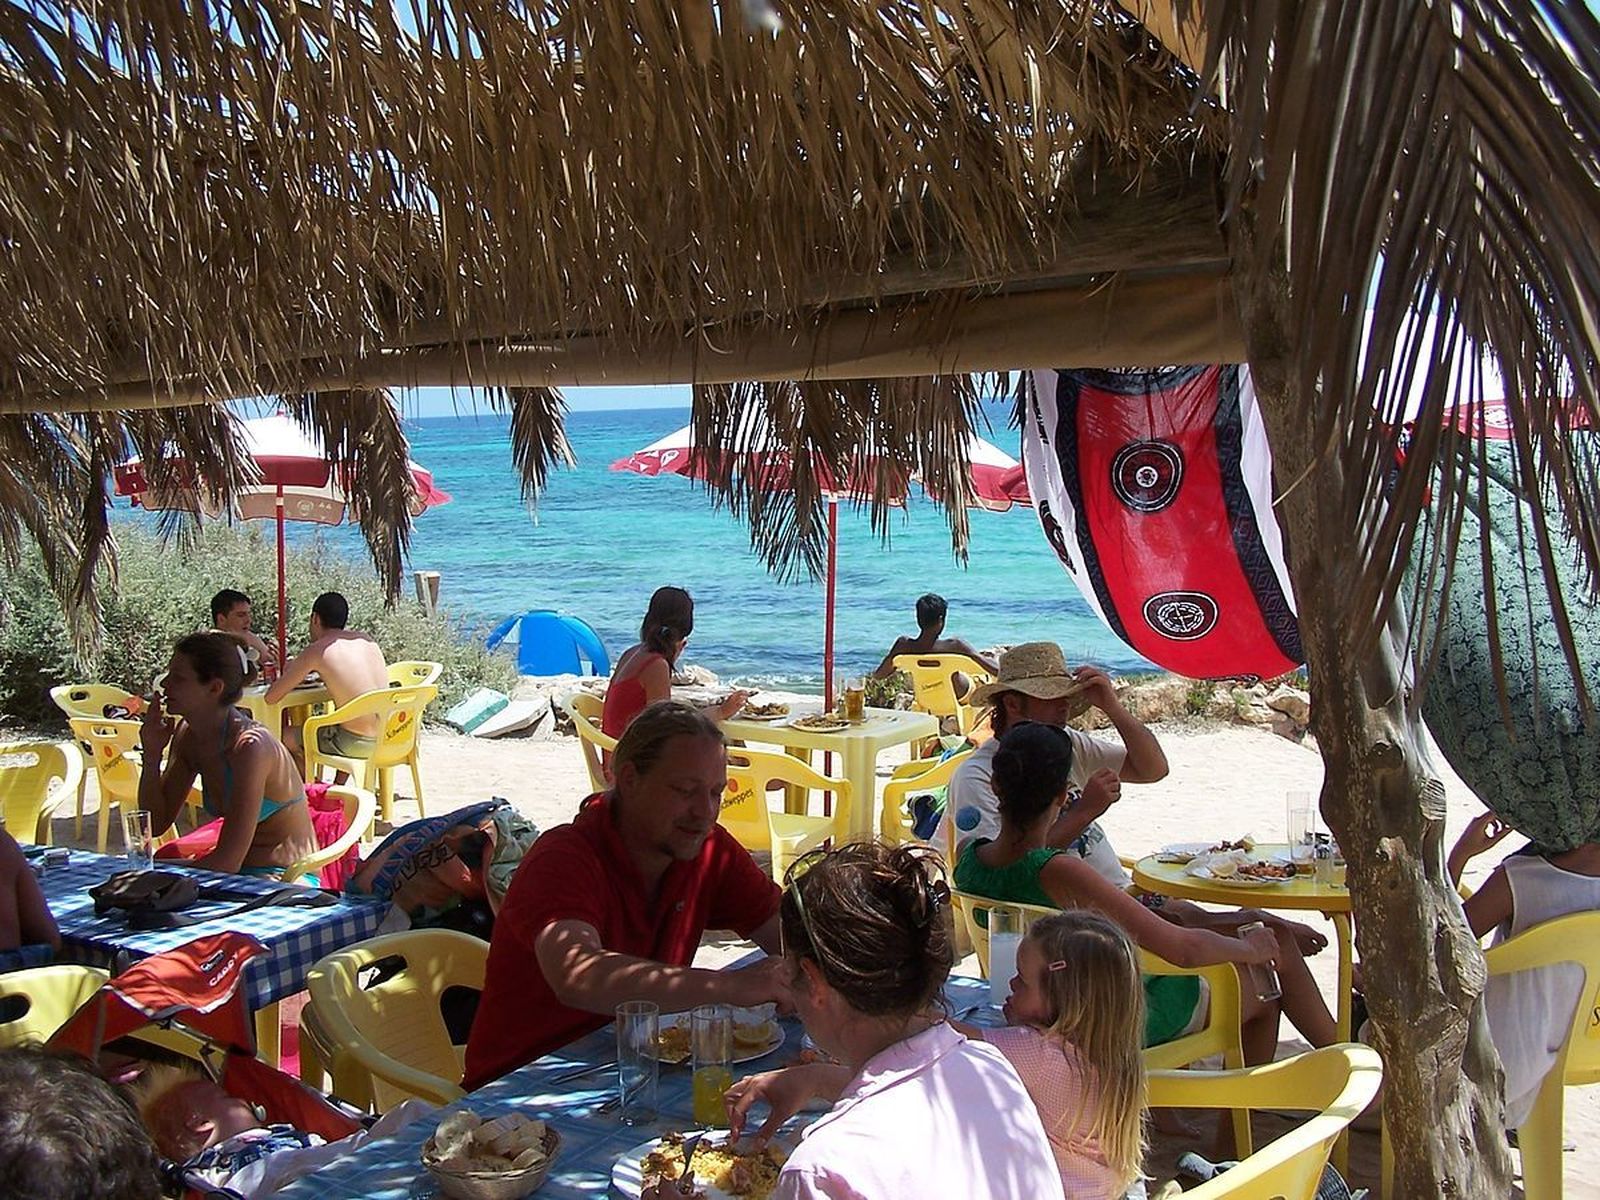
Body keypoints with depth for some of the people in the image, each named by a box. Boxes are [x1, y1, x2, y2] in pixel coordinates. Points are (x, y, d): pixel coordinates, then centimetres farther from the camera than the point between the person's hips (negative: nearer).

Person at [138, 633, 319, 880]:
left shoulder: (249, 745, -23)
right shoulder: (188, 735, 1)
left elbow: (228, 860, -24)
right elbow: (156, 825, 7)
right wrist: (152, 754, -5)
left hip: (287, 882, -7)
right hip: (239, 873, 7)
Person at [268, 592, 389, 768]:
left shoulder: (316, 651, -7)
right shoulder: (365, 639, 10)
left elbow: (271, 698, -4)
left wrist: (290, 677, 16)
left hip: (358, 744, -6)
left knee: (286, 737, 15)